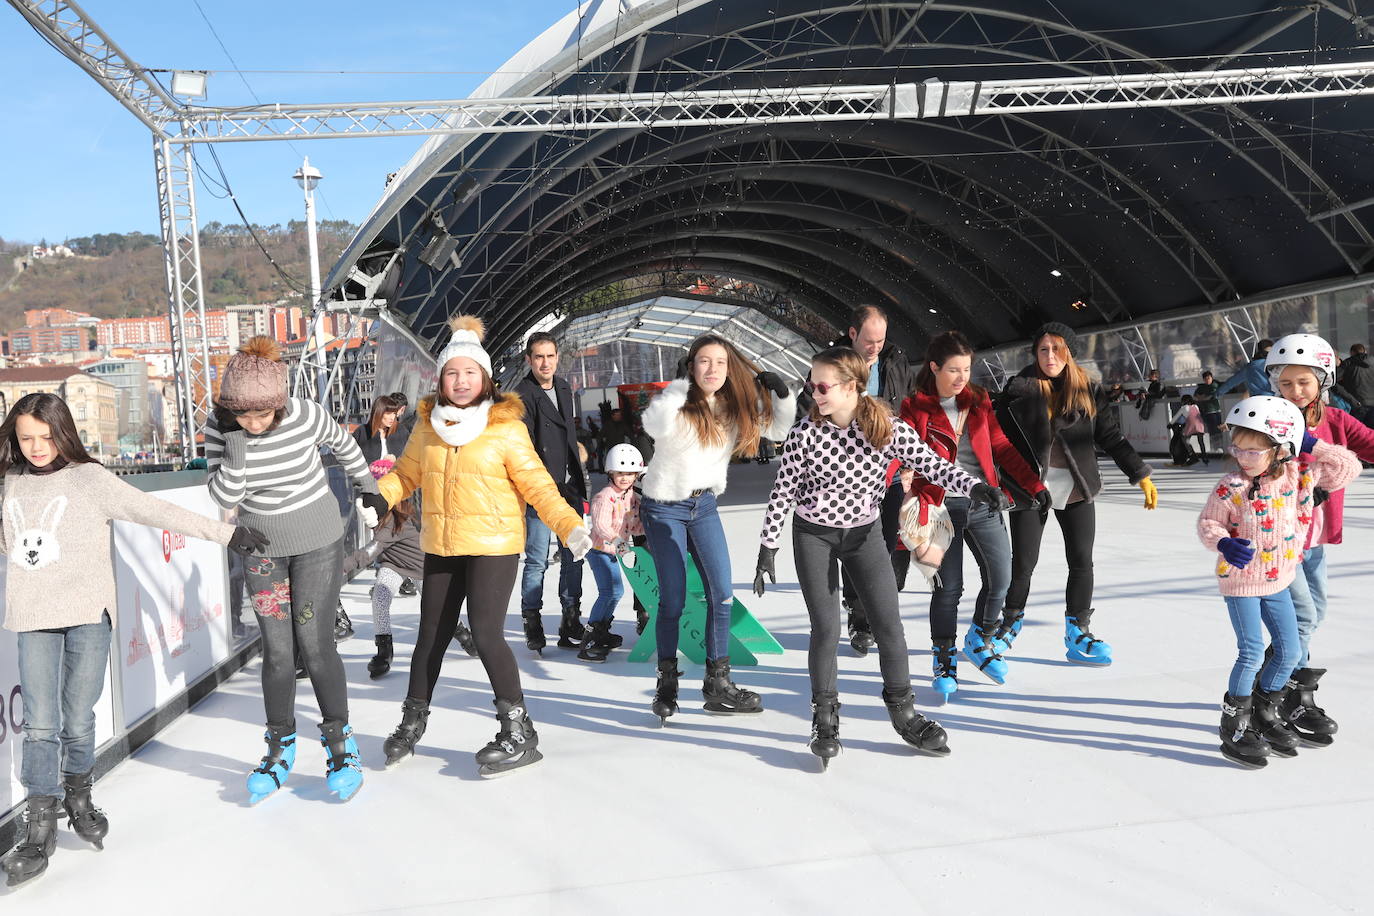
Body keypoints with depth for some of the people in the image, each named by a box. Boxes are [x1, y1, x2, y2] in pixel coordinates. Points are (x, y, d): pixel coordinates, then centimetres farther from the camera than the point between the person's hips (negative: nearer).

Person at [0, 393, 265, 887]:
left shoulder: (89, 479, -2)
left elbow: (156, 510, -6)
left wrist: (224, 532, -9)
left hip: (87, 614, -3)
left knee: (78, 721, 2)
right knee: (40, 725, -1)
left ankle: (78, 799, 27)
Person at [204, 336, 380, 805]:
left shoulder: (306, 415, -19)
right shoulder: (219, 426, -13)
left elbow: (343, 444, 2)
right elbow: (224, 498, -16)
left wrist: (369, 488, 15)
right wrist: (236, 446, -30)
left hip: (319, 543, -2)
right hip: (262, 549, 2)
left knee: (315, 644, -4)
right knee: (277, 649, 5)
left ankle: (341, 744, 12)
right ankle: (280, 750, 22)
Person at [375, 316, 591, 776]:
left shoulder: (506, 428, -8)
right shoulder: (428, 425, 5)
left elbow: (536, 483, -9)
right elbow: (405, 474, 14)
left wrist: (570, 526, -21)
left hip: (493, 545, -5)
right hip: (441, 546, 5)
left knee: (486, 633, -11)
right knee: (431, 634, 14)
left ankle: (519, 732, 4)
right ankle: (413, 720, 35)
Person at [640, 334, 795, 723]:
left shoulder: (736, 407, -1)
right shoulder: (679, 404, -18)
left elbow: (778, 429, 8)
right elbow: (655, 425, -40)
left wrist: (782, 394, -9)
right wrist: (682, 385, -34)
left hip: (704, 505, 5)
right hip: (664, 508, -5)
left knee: (722, 594, 1)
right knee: (673, 600, 0)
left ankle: (718, 684, 14)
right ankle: (667, 684, 19)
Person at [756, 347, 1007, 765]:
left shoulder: (888, 429, -15)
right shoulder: (805, 432, -16)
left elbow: (931, 463, -14)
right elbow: (782, 491, -9)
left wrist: (974, 486, -31)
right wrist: (767, 550, -7)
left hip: (865, 531, 1)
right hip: (813, 534, -1)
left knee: (889, 623, 1)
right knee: (826, 628, -2)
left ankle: (903, 712, 21)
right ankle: (825, 720, 17)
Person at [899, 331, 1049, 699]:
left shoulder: (979, 401, 9)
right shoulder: (916, 409, -4)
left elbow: (1001, 447, 11)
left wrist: (1033, 485, 5)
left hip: (984, 504, 4)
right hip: (942, 508, -4)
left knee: (1001, 578, 0)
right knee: (948, 587, 0)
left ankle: (980, 641, 26)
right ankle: (943, 659, 21)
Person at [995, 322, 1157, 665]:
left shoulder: (1088, 392, 3)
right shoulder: (1019, 390, -4)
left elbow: (1111, 437, 6)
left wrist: (1142, 476, 4)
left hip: (1076, 490, 3)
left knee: (1081, 562, 5)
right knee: (1022, 563, 3)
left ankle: (1077, 635, 19)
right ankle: (1010, 624, 26)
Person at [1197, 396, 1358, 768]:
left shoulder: (1302, 474, -6)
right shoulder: (1232, 488, -18)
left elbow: (1348, 469, 0)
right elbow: (1206, 522, -10)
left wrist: (1313, 445, -9)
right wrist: (1224, 544, -28)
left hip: (1279, 582, 5)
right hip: (1240, 580, -5)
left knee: (1290, 651, 11)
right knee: (1253, 652, -9)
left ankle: (1264, 711, 32)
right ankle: (1234, 725, 5)